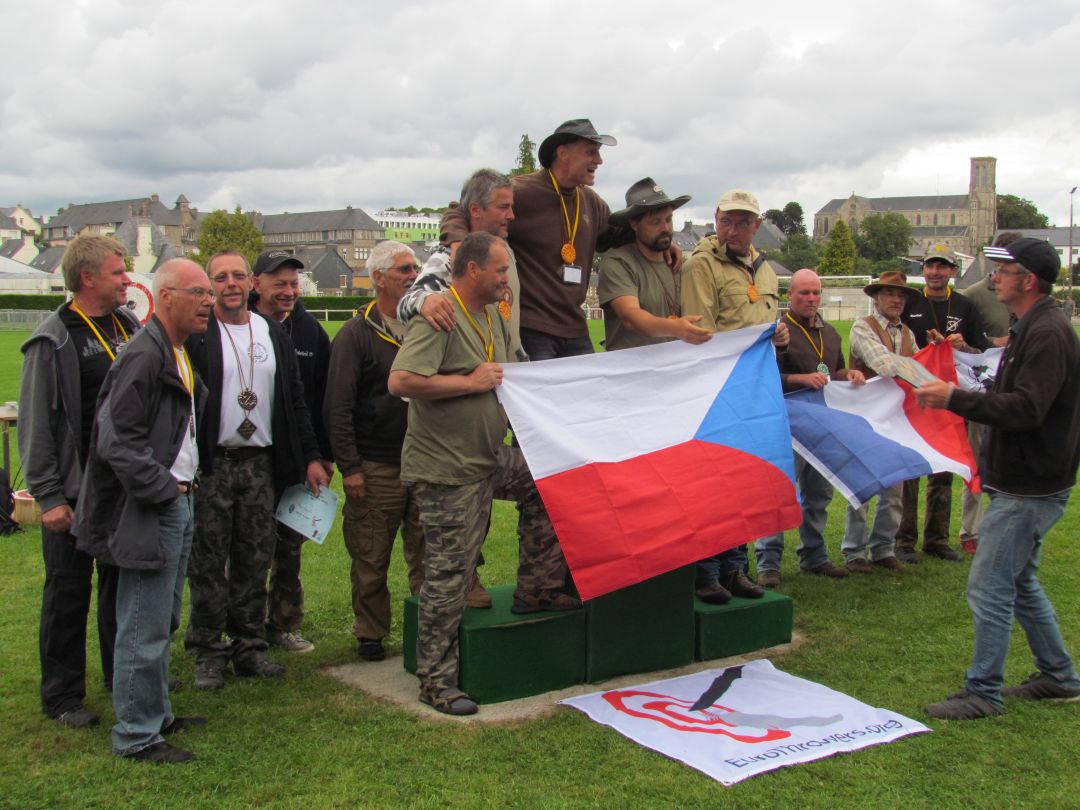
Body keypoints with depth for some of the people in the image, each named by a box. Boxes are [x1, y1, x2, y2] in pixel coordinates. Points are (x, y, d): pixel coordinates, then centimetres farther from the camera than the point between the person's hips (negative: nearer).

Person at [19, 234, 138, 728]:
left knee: (123, 584, 16)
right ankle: (62, 696, 16)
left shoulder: (128, 327, 8)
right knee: (69, 592, 4)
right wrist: (49, 497, -14)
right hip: (75, 491, -6)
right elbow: (36, 424, -12)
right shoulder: (54, 339, -11)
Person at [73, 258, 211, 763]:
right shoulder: (143, 356, -18)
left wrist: (186, 481, 14)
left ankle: (157, 715, 32)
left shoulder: (179, 355, 13)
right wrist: (163, 489, -16)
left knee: (162, 622, 19)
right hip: (150, 510, -10)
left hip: (176, 501, 10)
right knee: (144, 628, -2)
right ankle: (136, 735, 9)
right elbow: (119, 440, -23)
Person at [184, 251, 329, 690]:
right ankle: (208, 652, 11)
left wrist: (311, 456, 11)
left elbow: (295, 400, 15)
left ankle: (248, 646, 18)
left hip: (260, 461, 4)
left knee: (254, 559, 8)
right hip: (210, 463, -4)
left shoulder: (274, 334, 13)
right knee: (208, 561, 1)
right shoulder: (194, 334, -2)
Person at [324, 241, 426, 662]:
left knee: (427, 555, 6)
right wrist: (349, 467, -11)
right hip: (376, 469, -4)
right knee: (370, 559, 5)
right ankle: (370, 633, 20)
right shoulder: (356, 335, -3)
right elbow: (338, 407, -6)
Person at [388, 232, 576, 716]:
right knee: (448, 575, -4)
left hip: (491, 458, 9)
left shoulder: (492, 316, 12)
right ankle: (436, 681, 8)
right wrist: (472, 383, -22)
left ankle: (535, 591, 23)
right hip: (447, 469, -9)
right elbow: (401, 381, -29)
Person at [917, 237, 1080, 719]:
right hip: (1023, 481, 11)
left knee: (988, 588, -6)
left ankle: (983, 692, 4)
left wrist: (955, 399, -27)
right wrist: (963, 395, 12)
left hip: (1029, 489, -11)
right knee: (1019, 581, 19)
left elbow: (1025, 409, -28)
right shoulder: (1033, 328, 14)